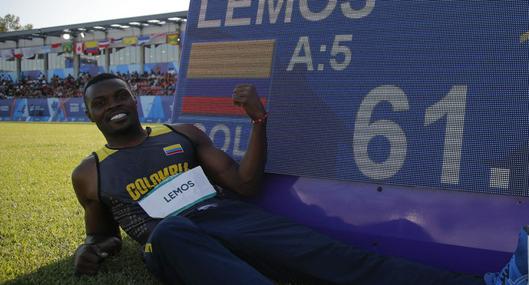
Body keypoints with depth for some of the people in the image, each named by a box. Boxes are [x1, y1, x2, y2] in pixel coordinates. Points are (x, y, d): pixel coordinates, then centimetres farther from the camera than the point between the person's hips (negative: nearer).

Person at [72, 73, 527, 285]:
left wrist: (259, 120, 1)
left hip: (229, 217, 3)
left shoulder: (183, 134, 19)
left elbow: (244, 185, 13)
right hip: (169, 237, -2)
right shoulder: (89, 173, 18)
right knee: (169, 233, -41)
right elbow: (103, 235, 27)